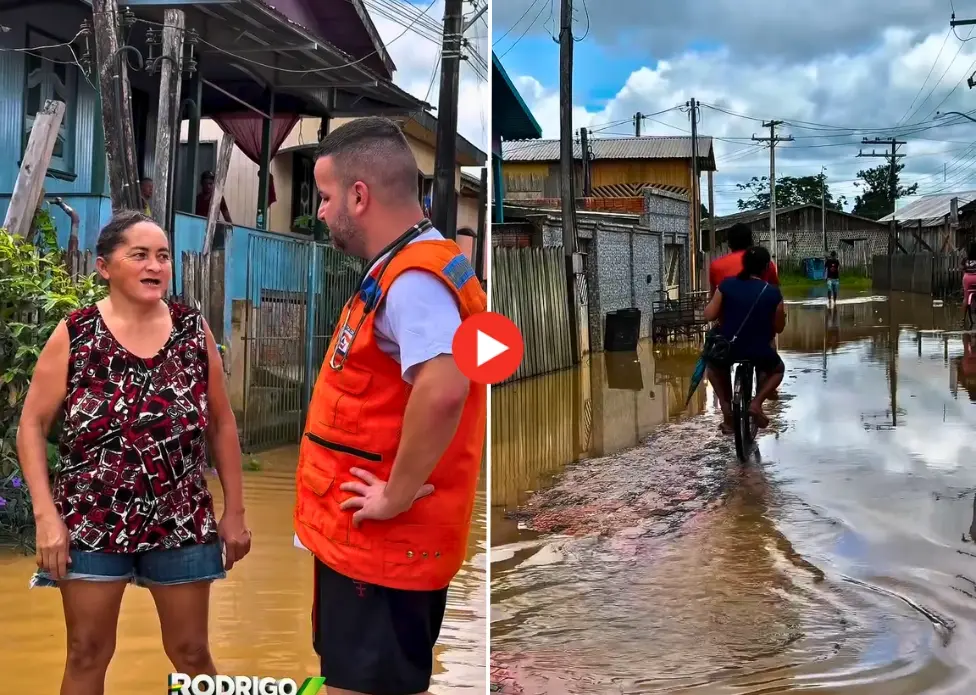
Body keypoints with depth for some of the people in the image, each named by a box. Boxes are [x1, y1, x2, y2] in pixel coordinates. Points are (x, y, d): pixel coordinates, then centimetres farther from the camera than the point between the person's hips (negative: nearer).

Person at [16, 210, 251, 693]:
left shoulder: (194, 331, 1)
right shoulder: (74, 334, -4)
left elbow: (222, 425, 7)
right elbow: (32, 425, -2)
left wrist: (234, 512, 6)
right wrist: (46, 515, -11)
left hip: (182, 522, 2)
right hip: (91, 522, -1)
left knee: (191, 654, 11)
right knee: (87, 655, 9)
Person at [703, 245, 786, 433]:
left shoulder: (727, 284, -4)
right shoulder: (773, 292, -5)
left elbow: (709, 316, -4)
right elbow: (779, 328, 3)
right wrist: (782, 313, 23)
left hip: (727, 348, 1)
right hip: (759, 352, -1)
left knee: (714, 366, 35)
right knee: (778, 369, 32)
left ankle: (727, 410, 17)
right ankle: (756, 403, 7)